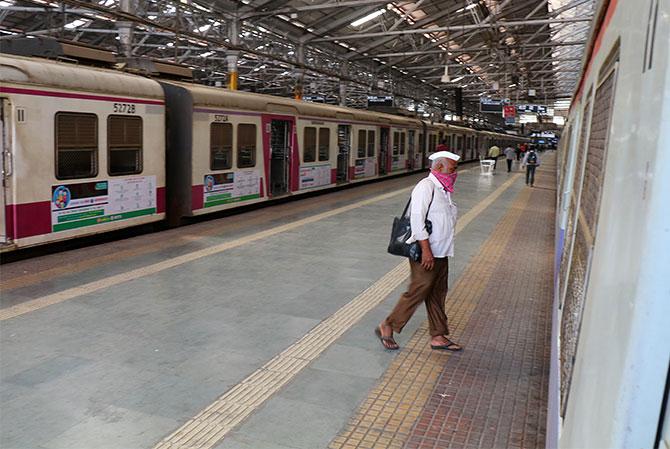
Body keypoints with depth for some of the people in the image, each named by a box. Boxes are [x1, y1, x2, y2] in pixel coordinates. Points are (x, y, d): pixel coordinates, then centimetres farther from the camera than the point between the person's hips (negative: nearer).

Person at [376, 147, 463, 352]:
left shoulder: (443, 189, 15)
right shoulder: (426, 187, -14)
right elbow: (417, 218, -21)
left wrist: (437, 251, 19)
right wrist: (426, 249, -24)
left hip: (440, 253, 9)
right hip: (425, 252, -9)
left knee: (437, 294, 13)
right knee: (418, 291, -5)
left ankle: (439, 336, 22)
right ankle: (386, 327, 8)